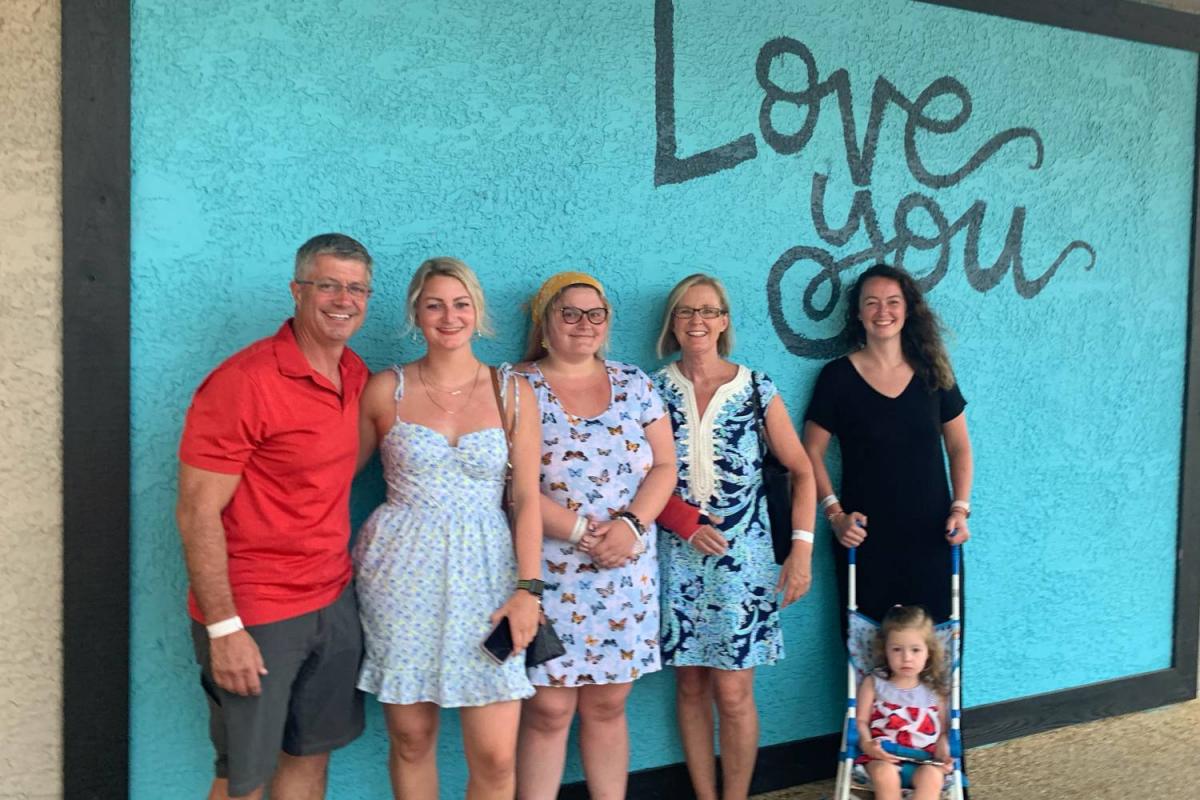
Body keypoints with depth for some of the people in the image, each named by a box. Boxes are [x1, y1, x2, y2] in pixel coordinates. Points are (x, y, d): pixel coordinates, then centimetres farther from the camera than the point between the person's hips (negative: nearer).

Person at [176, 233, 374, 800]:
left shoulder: (356, 375, 4)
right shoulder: (242, 381, -18)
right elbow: (197, 513, -18)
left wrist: (340, 572, 9)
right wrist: (223, 628, -19)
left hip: (334, 603, 7)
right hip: (253, 615, -7)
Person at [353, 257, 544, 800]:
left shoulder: (512, 393, 3)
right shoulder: (386, 389, 2)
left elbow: (527, 498, 2)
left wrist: (528, 588, -6)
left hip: (484, 571, 0)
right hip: (400, 571, 0)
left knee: (496, 756, -2)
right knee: (411, 737, 8)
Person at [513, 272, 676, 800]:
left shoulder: (634, 384, 9)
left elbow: (663, 466, 6)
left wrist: (631, 524, -11)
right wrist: (583, 532, -16)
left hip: (627, 575, 3)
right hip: (549, 575, -3)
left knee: (608, 704, 10)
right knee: (549, 709, -1)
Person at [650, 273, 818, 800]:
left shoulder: (757, 390, 0)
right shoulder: (655, 391, 3)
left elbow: (802, 471, 2)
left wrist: (802, 548, -6)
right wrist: (684, 521, -11)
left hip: (740, 559, -1)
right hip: (677, 559, 1)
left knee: (733, 692, -1)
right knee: (691, 686, 9)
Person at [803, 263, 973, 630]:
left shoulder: (932, 371, 6)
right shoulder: (838, 376, -1)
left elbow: (959, 448, 11)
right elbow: (812, 453, 1)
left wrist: (960, 508, 0)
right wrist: (835, 514, -9)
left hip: (931, 537, 2)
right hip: (866, 539, -2)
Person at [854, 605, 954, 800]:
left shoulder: (934, 690, 9)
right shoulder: (874, 683, 4)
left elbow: (942, 732, 14)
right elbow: (861, 721, 1)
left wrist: (943, 755, -7)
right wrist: (867, 744, -19)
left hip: (924, 759, 2)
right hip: (883, 757, -1)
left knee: (932, 776, -32)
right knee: (884, 773, -35)